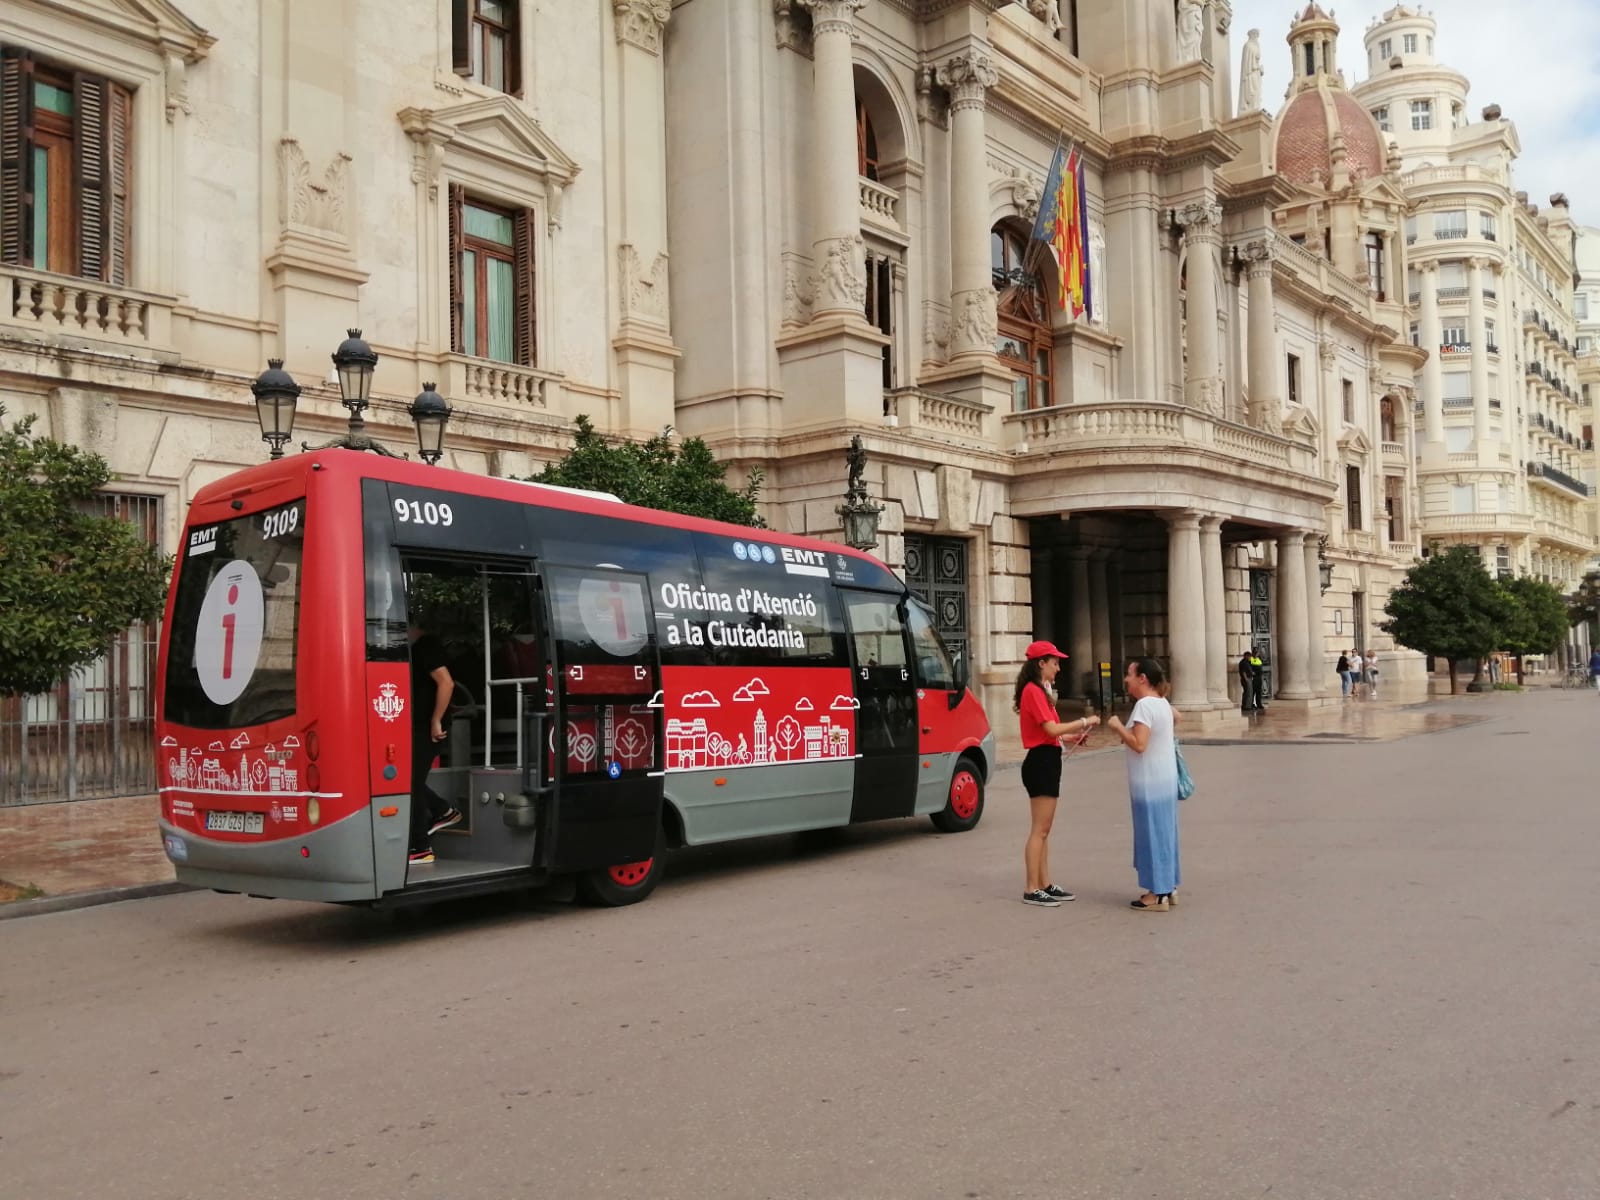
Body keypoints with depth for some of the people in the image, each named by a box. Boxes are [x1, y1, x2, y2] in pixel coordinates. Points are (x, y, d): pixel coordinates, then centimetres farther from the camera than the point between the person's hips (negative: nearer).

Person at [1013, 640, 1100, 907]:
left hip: (1047, 761, 11)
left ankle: (1045, 885, 19)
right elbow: (1051, 728, -20)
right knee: (1040, 829, -7)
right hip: (1041, 762, -11)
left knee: (1043, 829, 13)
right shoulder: (1033, 691, -14)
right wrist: (1083, 722, -11)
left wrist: (1074, 735, 10)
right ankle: (1031, 890, -2)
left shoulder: (1038, 691, 18)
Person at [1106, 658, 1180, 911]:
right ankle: (1166, 888, 23)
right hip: (1164, 780, 9)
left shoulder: (1144, 705, -19)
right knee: (1162, 833, 15)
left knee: (1152, 833, -2)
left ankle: (1158, 895, 4)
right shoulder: (1161, 702, 10)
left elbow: (1139, 745, -25)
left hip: (1150, 784, -9)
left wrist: (1118, 727, -13)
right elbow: (1175, 718, 33)